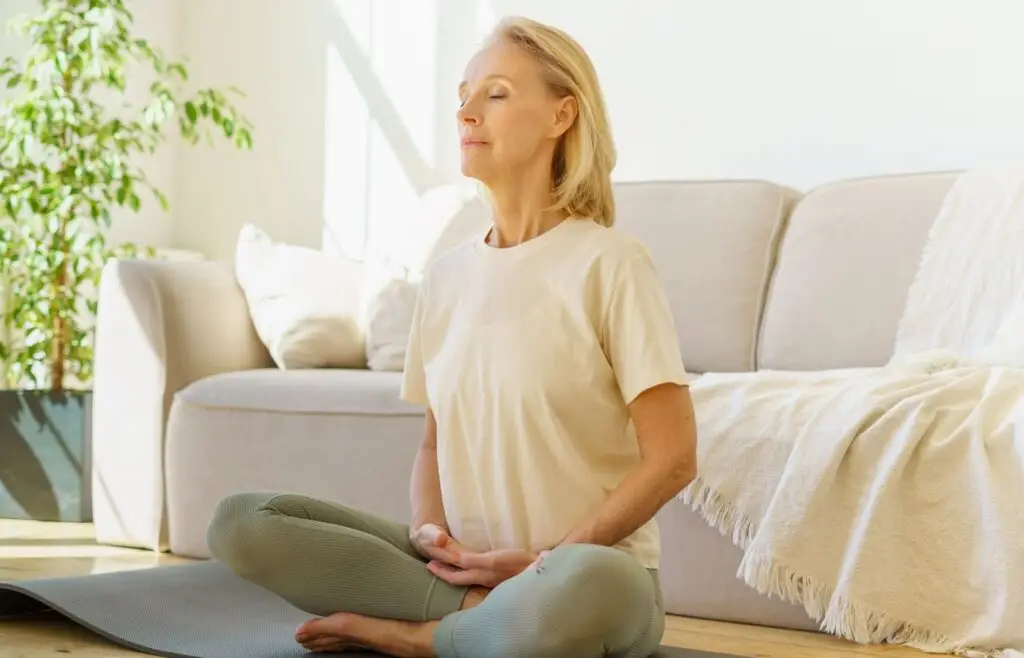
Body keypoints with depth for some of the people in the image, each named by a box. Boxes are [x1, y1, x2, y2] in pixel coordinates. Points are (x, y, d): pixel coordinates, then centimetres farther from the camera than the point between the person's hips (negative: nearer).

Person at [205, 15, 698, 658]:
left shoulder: (609, 263, -8)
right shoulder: (447, 275, 10)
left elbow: (671, 459, -10)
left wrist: (544, 562, -11)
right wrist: (431, 531, -5)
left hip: (589, 568, -4)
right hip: (463, 565, 5)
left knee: (582, 587, -42)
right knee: (241, 520, -11)